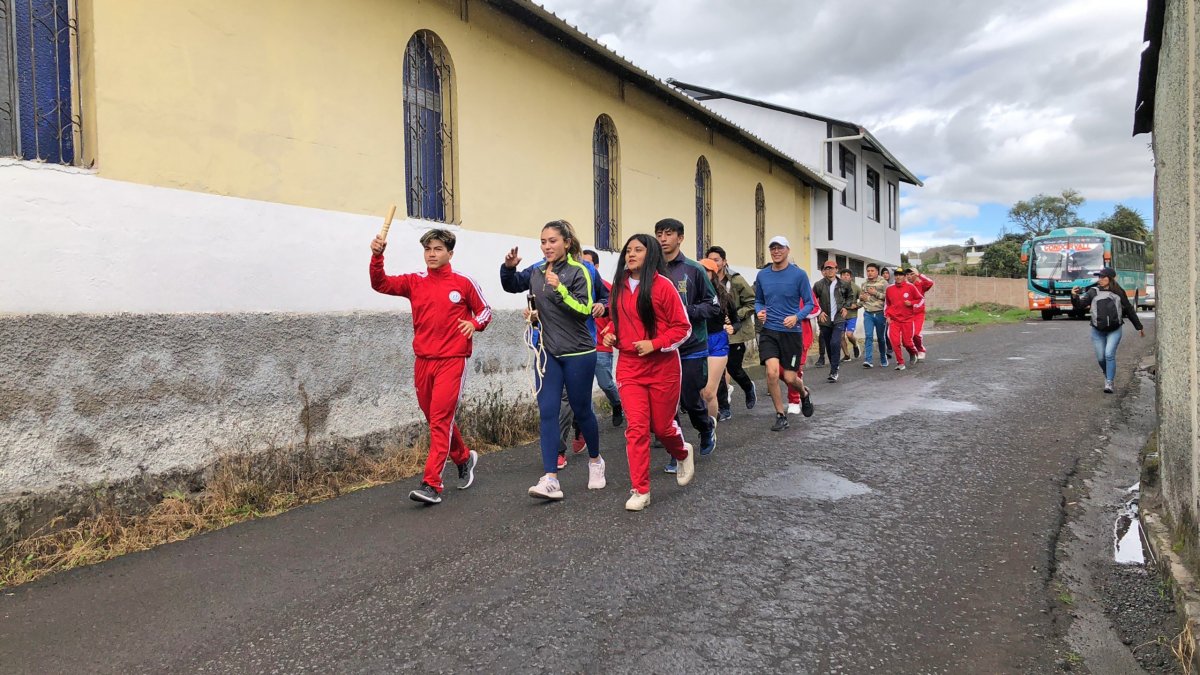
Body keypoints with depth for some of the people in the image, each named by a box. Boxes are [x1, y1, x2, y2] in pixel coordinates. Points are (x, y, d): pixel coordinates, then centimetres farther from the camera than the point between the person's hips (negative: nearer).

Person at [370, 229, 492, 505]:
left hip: (452, 360, -5)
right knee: (437, 419, 14)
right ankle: (464, 458, 38)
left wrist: (475, 323, -13)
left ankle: (432, 485, -10)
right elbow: (380, 284, -1)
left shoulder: (464, 282, 0)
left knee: (440, 420, -11)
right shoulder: (414, 282, 8)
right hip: (423, 361, 5)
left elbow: (485, 310, 8)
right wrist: (377, 255, -16)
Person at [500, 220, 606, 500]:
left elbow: (585, 310, -18)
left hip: (578, 353, -5)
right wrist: (508, 266, -1)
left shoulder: (579, 271, -10)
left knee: (581, 411, 9)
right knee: (547, 413, -4)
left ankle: (595, 461, 35)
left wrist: (559, 289, -28)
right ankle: (550, 480, -4)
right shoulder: (537, 271, 5)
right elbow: (511, 285, 19)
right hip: (548, 353, 5)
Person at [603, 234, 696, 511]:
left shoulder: (662, 285, -10)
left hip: (662, 367, -3)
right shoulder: (619, 286, 7)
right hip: (629, 366, 3)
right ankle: (640, 491, 4)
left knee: (662, 425, 10)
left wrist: (654, 344, -19)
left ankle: (683, 454, 45)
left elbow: (683, 327, -8)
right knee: (636, 427, -5)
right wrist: (611, 336, 3)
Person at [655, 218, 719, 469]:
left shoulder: (694, 270, -3)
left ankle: (707, 426, 38)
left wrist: (687, 311, -15)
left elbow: (713, 306, -1)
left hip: (691, 348, -2)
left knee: (690, 400, 5)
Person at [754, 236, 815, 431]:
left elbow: (809, 303, -2)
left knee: (789, 378, 2)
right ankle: (781, 416, 4)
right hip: (769, 331, 2)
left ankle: (804, 393, 39)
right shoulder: (762, 275, 4)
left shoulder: (799, 274, -5)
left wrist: (797, 317, -20)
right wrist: (759, 311, -5)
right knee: (772, 372, -15)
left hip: (792, 332, -2)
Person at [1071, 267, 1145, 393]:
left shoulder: (1119, 293, 4)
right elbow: (1080, 305, -7)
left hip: (1114, 330, -1)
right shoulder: (1093, 292, 2)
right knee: (1101, 358, 6)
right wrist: (1074, 297, -29)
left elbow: (1129, 310, 13)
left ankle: (1109, 383, -8)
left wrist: (1139, 327, 20)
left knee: (1109, 354, -15)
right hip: (1098, 331, 1)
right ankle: (1108, 375, 36)